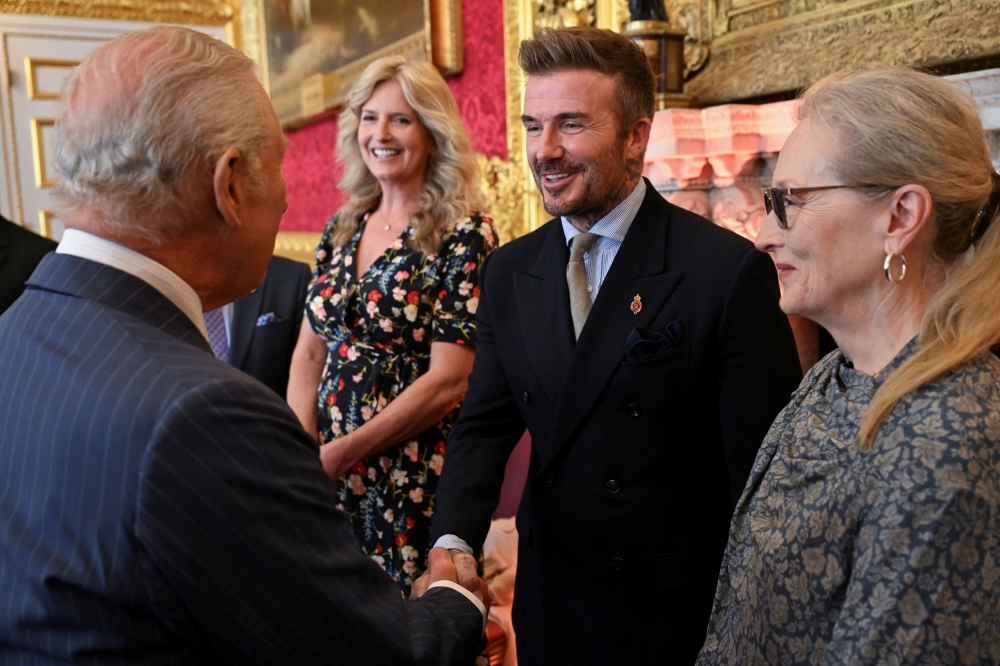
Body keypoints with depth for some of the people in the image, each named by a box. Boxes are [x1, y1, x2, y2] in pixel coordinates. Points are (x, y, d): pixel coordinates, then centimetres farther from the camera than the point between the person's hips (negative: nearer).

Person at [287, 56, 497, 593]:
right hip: (328, 473, 5)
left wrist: (342, 452, -13)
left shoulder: (465, 236, -11)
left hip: (416, 478, -5)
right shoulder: (342, 228, 7)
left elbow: (447, 383, -16)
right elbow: (308, 355, 9)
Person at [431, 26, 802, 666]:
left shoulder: (729, 271, -17)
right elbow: (485, 425, -2)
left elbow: (764, 470, -15)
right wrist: (453, 542, -19)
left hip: (677, 613, -4)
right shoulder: (508, 273, 0)